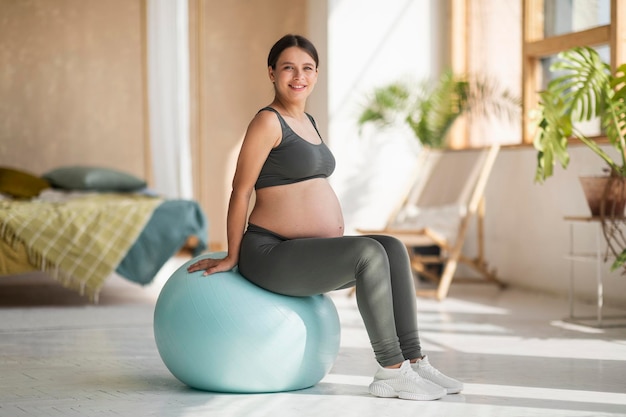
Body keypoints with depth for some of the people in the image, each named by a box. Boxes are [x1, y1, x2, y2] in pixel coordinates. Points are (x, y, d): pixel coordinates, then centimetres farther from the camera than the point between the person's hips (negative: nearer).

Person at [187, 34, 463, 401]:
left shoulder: (307, 121, 17)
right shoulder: (268, 121, -10)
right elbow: (241, 190, -10)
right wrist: (232, 258, -7)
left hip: (307, 254, 9)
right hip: (272, 255, -9)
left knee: (393, 248, -9)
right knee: (370, 252, -26)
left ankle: (413, 360, -12)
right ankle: (391, 372, -21)